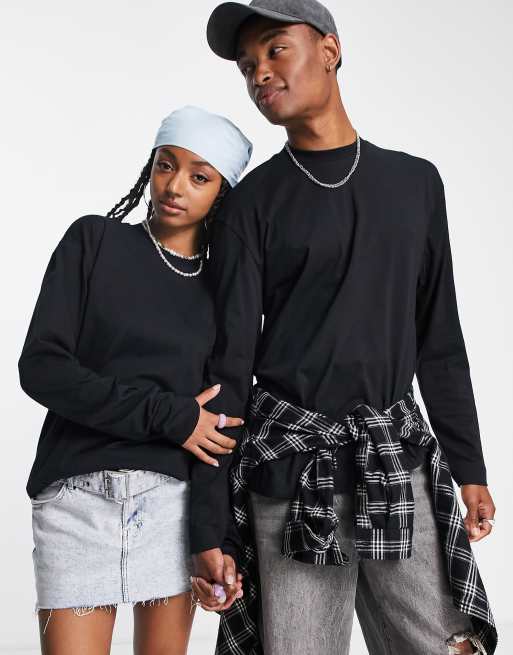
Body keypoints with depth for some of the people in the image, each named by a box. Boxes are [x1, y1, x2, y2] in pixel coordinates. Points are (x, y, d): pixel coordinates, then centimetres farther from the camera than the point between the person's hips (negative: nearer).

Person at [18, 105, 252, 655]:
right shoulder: (94, 240, 2)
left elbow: (227, 422, 12)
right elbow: (41, 367, -7)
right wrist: (169, 415, -11)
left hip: (177, 500, 2)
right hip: (78, 498, -2)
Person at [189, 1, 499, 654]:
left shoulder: (416, 182, 10)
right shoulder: (251, 204, 1)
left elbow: (439, 339, 14)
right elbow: (228, 364, -4)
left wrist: (469, 466, 11)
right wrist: (210, 524, -7)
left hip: (398, 459, 3)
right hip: (291, 462, -2)